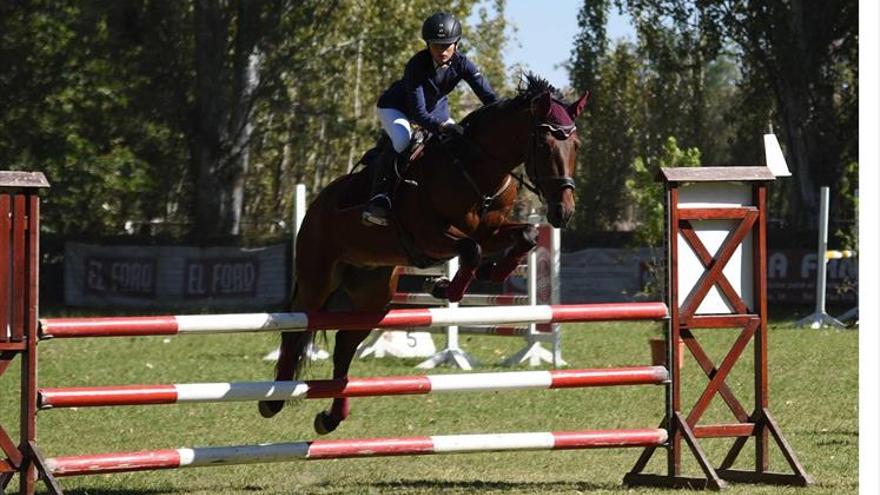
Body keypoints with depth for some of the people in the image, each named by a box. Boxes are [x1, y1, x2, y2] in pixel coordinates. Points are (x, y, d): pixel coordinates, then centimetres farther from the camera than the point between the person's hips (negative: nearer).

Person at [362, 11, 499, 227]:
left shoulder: (461, 64, -24)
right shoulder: (417, 66, -36)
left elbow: (488, 96, -28)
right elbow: (418, 113, -40)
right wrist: (440, 126, -58)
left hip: (435, 109, 6)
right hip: (395, 108, -6)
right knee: (402, 140, -35)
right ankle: (378, 199, -30)